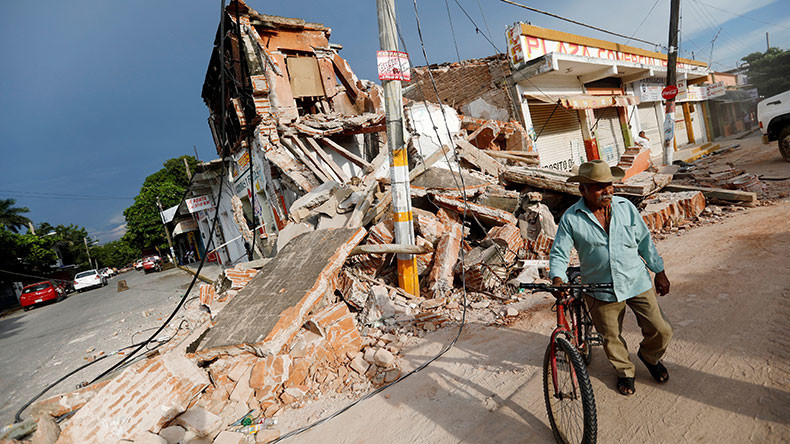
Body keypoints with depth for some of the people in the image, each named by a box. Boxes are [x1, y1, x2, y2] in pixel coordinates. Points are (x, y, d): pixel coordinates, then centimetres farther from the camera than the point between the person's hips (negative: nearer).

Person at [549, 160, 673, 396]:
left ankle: (650, 356, 40)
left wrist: (659, 272, 12)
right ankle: (624, 371, 43)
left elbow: (645, 241, 8)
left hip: (637, 282, 2)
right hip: (601, 290, -2)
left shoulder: (626, 207, -3)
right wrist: (558, 279, -27)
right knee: (611, 337, 13)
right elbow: (559, 253, -10)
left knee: (661, 330, 6)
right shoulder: (571, 218, -12)